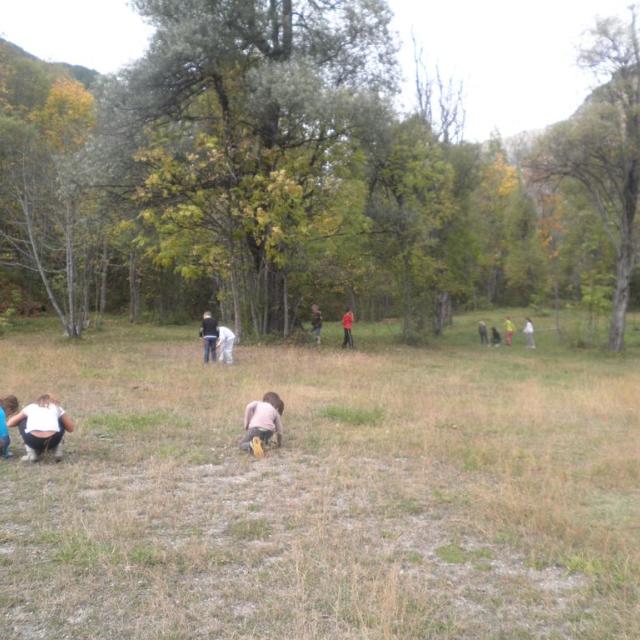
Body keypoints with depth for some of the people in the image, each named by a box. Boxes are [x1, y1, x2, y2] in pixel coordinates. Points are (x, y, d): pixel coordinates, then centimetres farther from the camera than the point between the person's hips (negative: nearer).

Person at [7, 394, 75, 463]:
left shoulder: (30, 407, 28)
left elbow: (9, 423, 32)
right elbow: (70, 428, 29)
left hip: (33, 441, 0)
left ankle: (32, 453, 19)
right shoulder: (57, 407, 27)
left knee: (21, 423, 32)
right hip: (53, 440, 0)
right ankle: (57, 451, 18)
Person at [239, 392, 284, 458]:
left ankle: (252, 444, -14)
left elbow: (249, 407, 5)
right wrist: (279, 444, 42)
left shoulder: (257, 403, 29)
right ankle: (261, 443, 1)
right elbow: (279, 431, 25)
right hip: (269, 430, 2)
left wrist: (246, 424, 11)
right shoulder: (276, 412, 29)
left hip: (255, 427, -2)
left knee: (242, 444, 19)